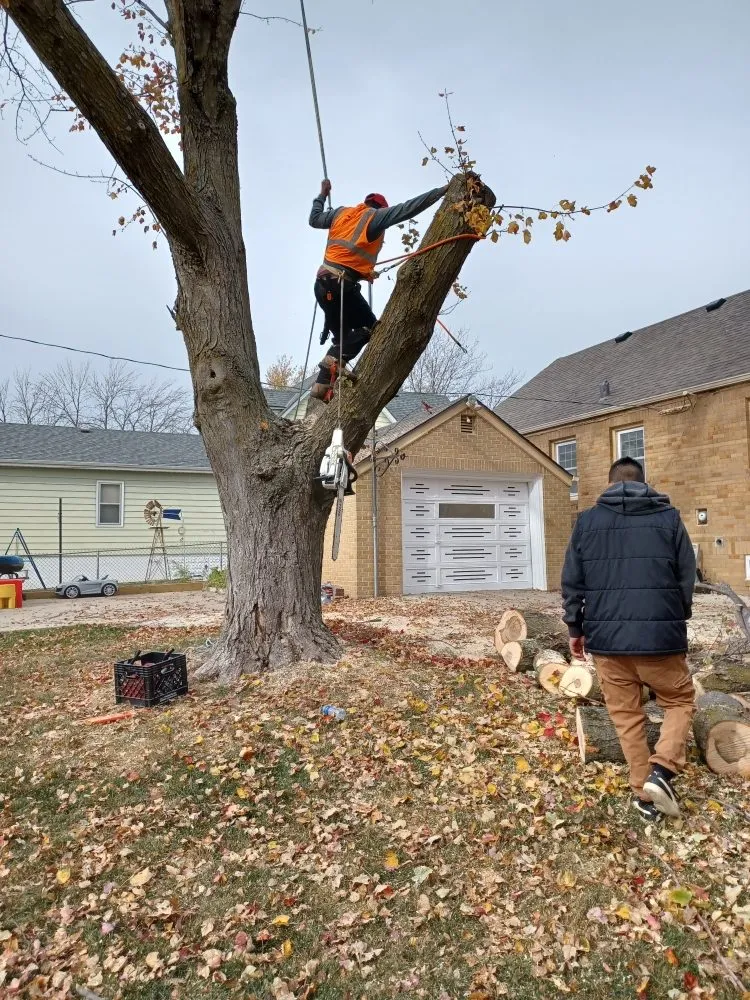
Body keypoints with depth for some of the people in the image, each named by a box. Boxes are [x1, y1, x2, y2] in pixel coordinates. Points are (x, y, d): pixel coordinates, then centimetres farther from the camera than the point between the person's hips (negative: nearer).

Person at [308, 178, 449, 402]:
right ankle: (335, 359, -20)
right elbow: (409, 207, -5)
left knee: (343, 336, 15)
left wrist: (322, 195, 48)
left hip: (322, 282, 7)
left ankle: (323, 384, 8)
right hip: (341, 284, -7)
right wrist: (442, 190, -2)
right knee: (368, 327, 3)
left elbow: (314, 219, 33)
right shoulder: (376, 216, 1)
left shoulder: (340, 213, 19)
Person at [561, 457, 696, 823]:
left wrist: (576, 629, 14)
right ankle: (661, 769, 2)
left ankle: (643, 793, 19)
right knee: (680, 699, 20)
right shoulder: (669, 517, 1)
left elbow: (571, 582, 3)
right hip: (659, 635, -1)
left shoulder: (587, 520, 3)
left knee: (626, 714, 15)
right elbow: (687, 577, 4)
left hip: (606, 637, 1)